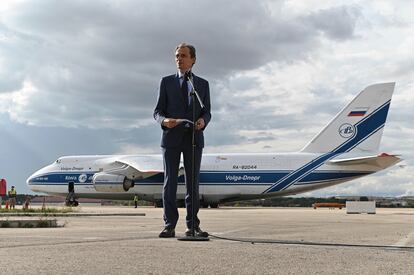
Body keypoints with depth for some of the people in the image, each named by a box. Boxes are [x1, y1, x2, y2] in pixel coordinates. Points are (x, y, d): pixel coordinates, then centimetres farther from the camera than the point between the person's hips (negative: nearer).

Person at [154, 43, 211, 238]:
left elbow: (207, 112, 9)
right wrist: (164, 121, -18)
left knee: (193, 183, 1)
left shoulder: (202, 84, 12)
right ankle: (169, 226, 2)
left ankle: (193, 226, 6)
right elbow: (157, 111, 5)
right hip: (171, 137, -1)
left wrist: (202, 121, -15)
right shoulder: (166, 82, 9)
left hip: (194, 138, 1)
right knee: (170, 182, -2)